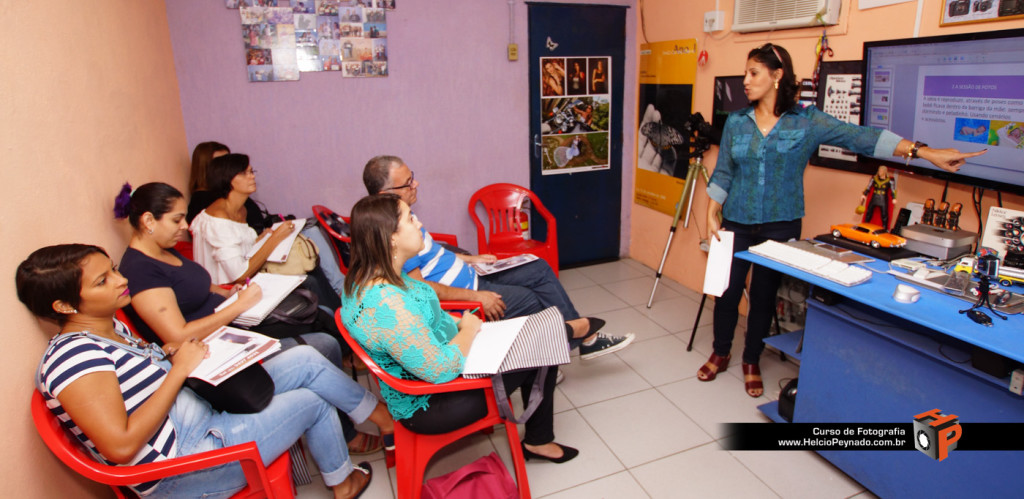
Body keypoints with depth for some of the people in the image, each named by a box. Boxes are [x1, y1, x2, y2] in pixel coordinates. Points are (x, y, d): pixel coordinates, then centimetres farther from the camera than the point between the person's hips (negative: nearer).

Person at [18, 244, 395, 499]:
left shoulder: (110, 326, 6)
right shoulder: (74, 356, -24)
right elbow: (121, 445, -31)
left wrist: (171, 354, -3)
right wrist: (179, 369, -25)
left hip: (204, 415, 9)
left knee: (304, 359, 0)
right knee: (312, 401, -2)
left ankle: (380, 415, 20)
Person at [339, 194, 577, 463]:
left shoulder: (367, 277, -3)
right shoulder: (387, 304, -35)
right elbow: (441, 370, -31)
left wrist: (460, 322, -1)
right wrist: (469, 330, -14)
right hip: (428, 405, -9)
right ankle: (538, 441, 23)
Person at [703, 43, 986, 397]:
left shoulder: (806, 121, -2)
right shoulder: (736, 122, 3)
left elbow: (860, 137, -7)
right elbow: (721, 175, 5)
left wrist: (924, 152, -12)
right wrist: (712, 216, -2)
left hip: (780, 226, -1)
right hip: (737, 223, 1)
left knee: (764, 295, 8)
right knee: (727, 291, 5)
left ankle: (751, 362, 26)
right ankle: (720, 354, 27)